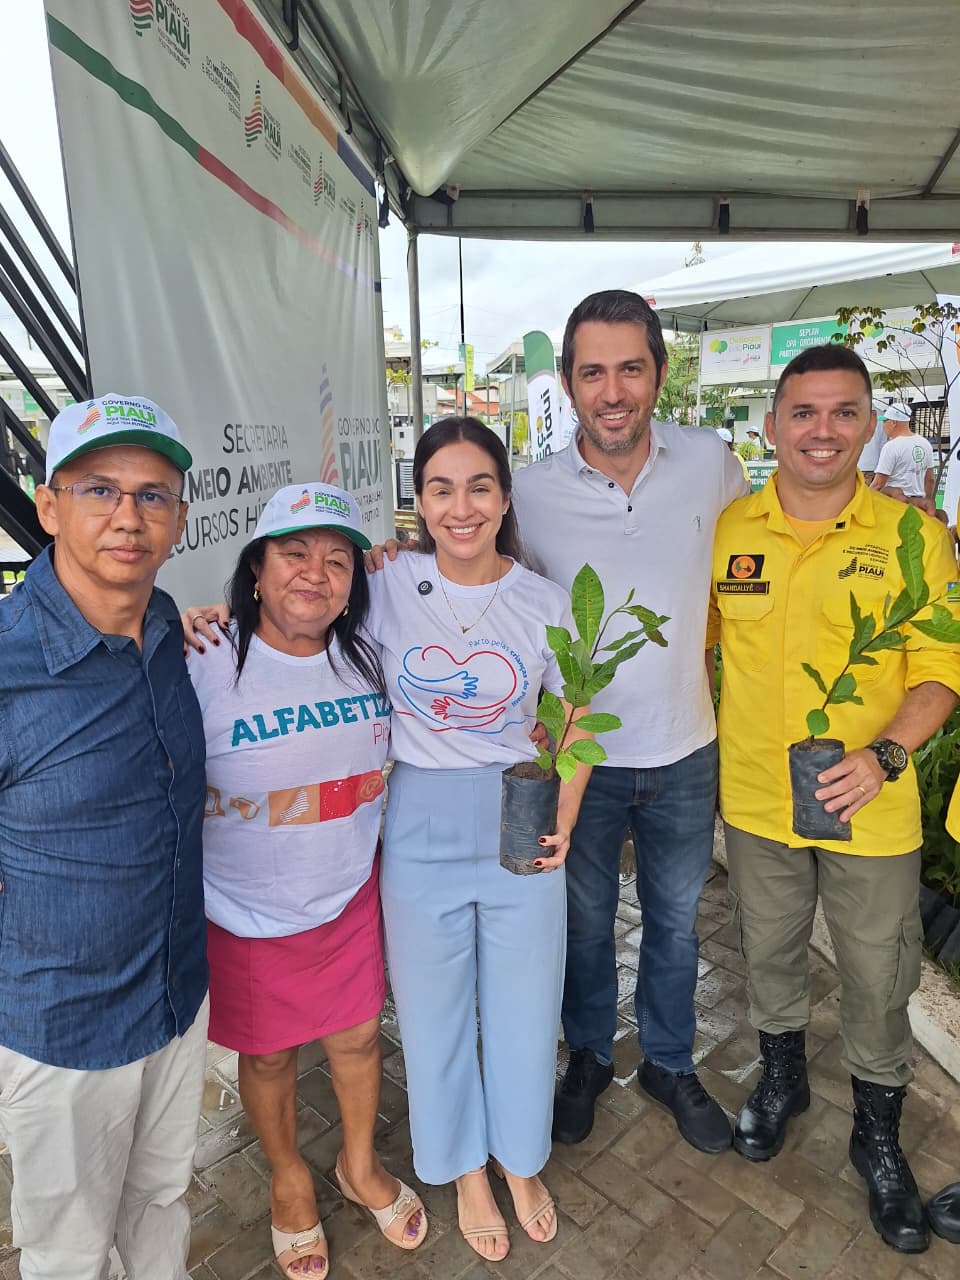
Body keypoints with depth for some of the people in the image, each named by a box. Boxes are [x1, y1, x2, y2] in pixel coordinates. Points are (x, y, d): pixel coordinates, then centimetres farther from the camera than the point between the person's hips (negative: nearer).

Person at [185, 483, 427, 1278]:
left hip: (349, 899, 3)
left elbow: (391, 759, 11)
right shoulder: (204, 668, -20)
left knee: (358, 1037, 21)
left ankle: (361, 1165, 52)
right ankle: (289, 1178, 52)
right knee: (268, 1056, 20)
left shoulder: (368, 659, -6)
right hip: (245, 916, -3)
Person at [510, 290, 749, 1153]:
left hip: (684, 750, 2)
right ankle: (589, 1057, 46)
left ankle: (670, 1063, 47)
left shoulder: (711, 462, -8)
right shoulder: (531, 490, -12)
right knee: (585, 919, 19)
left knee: (675, 918, 21)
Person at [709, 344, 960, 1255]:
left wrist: (883, 755, -23)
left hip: (870, 809, -1)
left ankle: (877, 1135, 42)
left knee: (879, 979, 14)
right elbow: (699, 641, 7)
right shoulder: (728, 529, -4)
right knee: (768, 952, 21)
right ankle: (781, 1077, 51)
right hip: (754, 799, 2)